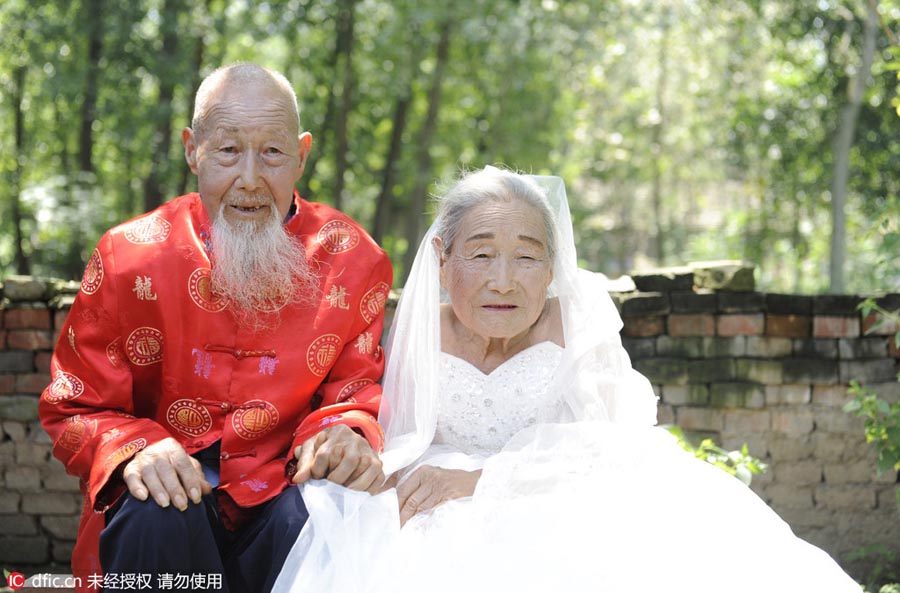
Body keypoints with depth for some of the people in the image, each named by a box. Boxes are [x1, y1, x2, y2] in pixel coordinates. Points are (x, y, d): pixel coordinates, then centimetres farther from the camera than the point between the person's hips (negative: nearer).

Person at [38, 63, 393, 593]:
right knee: (156, 515, -35)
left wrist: (346, 430, -19)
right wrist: (134, 449, -21)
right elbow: (75, 409, 2)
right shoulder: (129, 259, -4)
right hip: (175, 491, -1)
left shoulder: (352, 261, -1)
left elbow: (359, 387, 7)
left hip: (283, 493, 1)